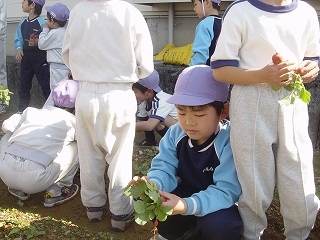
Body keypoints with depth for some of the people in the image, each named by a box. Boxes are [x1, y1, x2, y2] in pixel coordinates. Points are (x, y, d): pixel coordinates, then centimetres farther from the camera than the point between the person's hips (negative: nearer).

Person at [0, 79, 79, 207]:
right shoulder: (73, 122, 10)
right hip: (35, 181, -3)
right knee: (76, 147, 15)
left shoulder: (32, 111, 16)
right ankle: (55, 192, 16)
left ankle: (19, 189, 29)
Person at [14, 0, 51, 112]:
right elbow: (18, 39, 10)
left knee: (46, 86, -3)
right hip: (26, 57, 7)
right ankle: (21, 111, 27)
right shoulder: (22, 23, 8)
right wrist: (19, 49, -8)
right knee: (24, 86, 15)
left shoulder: (42, 23, -11)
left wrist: (38, 43, -27)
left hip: (40, 58, -6)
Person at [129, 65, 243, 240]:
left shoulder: (230, 142, -26)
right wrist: (153, 185, -41)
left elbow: (226, 191, -31)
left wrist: (187, 205, -47)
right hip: (186, 194, 5)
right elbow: (165, 168, -15)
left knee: (217, 224, -36)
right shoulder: (175, 134, -8)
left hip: (217, 203, -4)